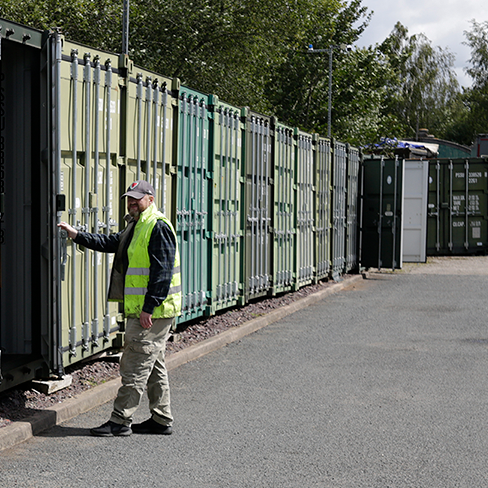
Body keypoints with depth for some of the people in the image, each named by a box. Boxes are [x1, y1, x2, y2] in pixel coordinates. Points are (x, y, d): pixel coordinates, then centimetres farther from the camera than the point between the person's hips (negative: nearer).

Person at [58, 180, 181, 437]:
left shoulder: (158, 227, -15)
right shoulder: (137, 227, 18)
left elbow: (162, 271, -21)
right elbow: (110, 243, 26)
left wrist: (149, 307, -23)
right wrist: (77, 236, 16)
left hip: (153, 311, -10)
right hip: (142, 310, 10)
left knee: (135, 366, -6)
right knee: (154, 366, 14)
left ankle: (120, 420, -1)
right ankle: (161, 420, 20)